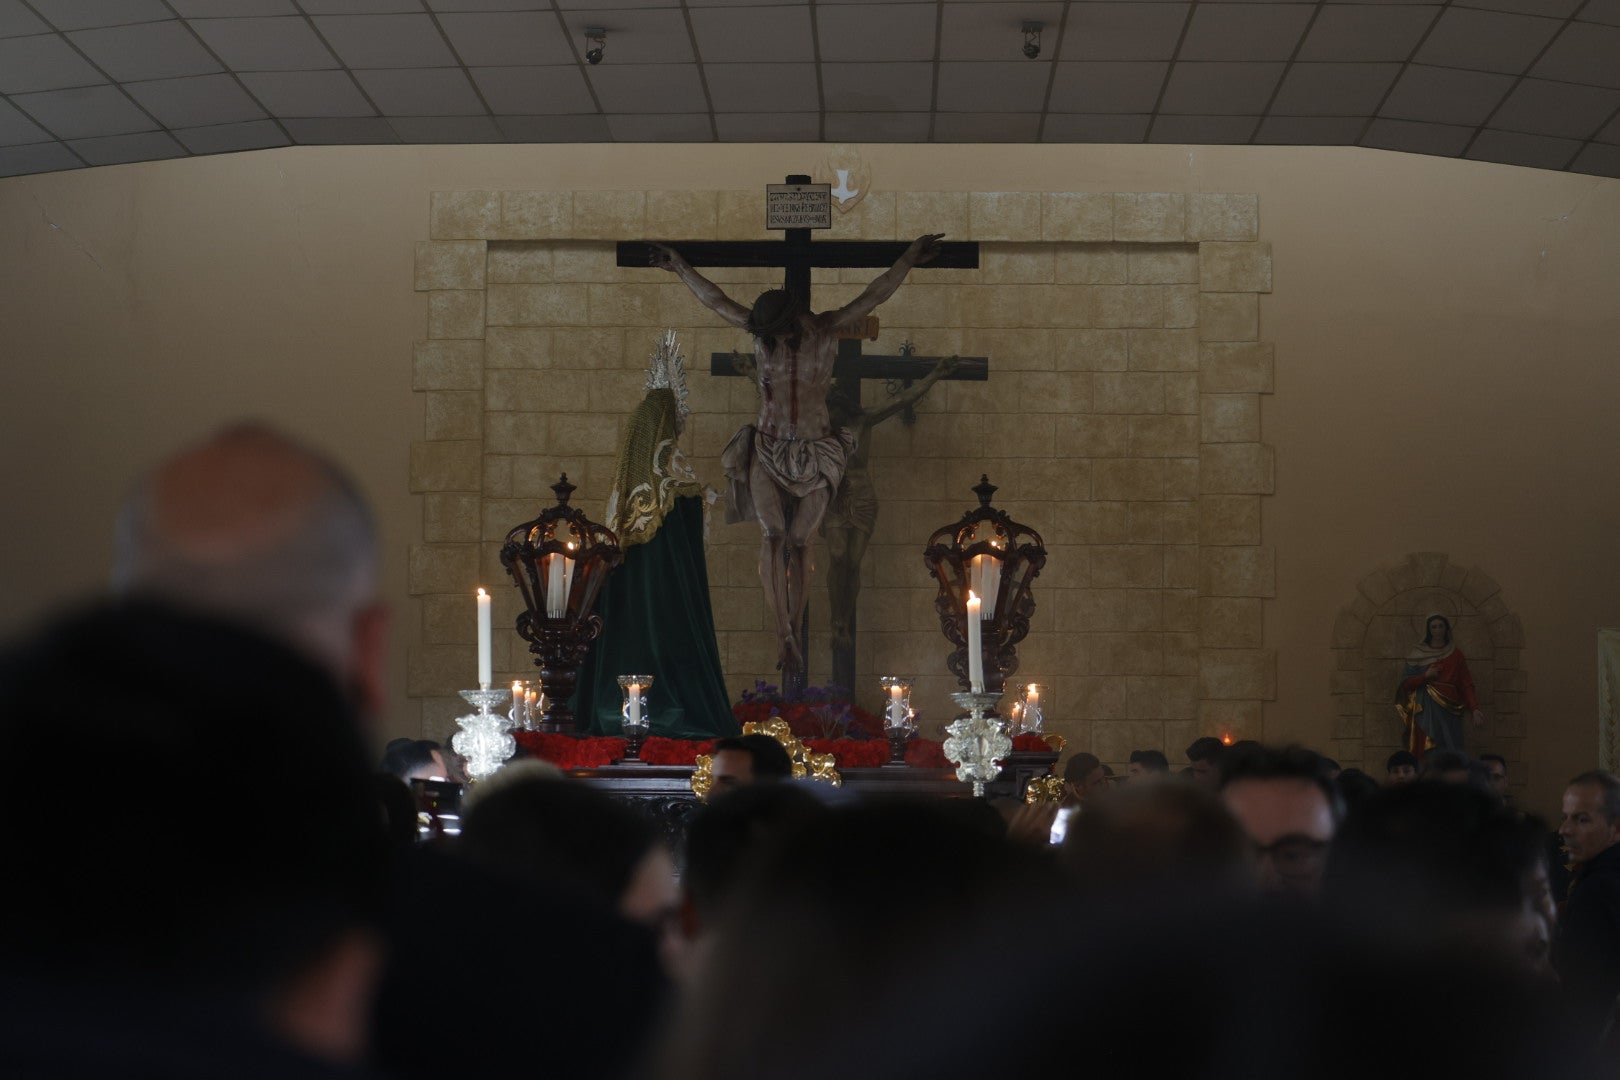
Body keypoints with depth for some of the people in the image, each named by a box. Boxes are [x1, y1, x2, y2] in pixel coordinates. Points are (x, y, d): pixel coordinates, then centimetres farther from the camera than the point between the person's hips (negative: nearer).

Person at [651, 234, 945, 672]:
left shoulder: (826, 329, -5)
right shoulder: (761, 330, -1)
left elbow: (872, 296, -13)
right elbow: (715, 300, 7)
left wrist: (908, 259, -24)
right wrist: (679, 267, 12)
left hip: (814, 455, -1)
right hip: (767, 451, 1)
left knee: (797, 543, -3)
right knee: (774, 535, -17)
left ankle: (791, 633, 12)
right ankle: (784, 634, -19)